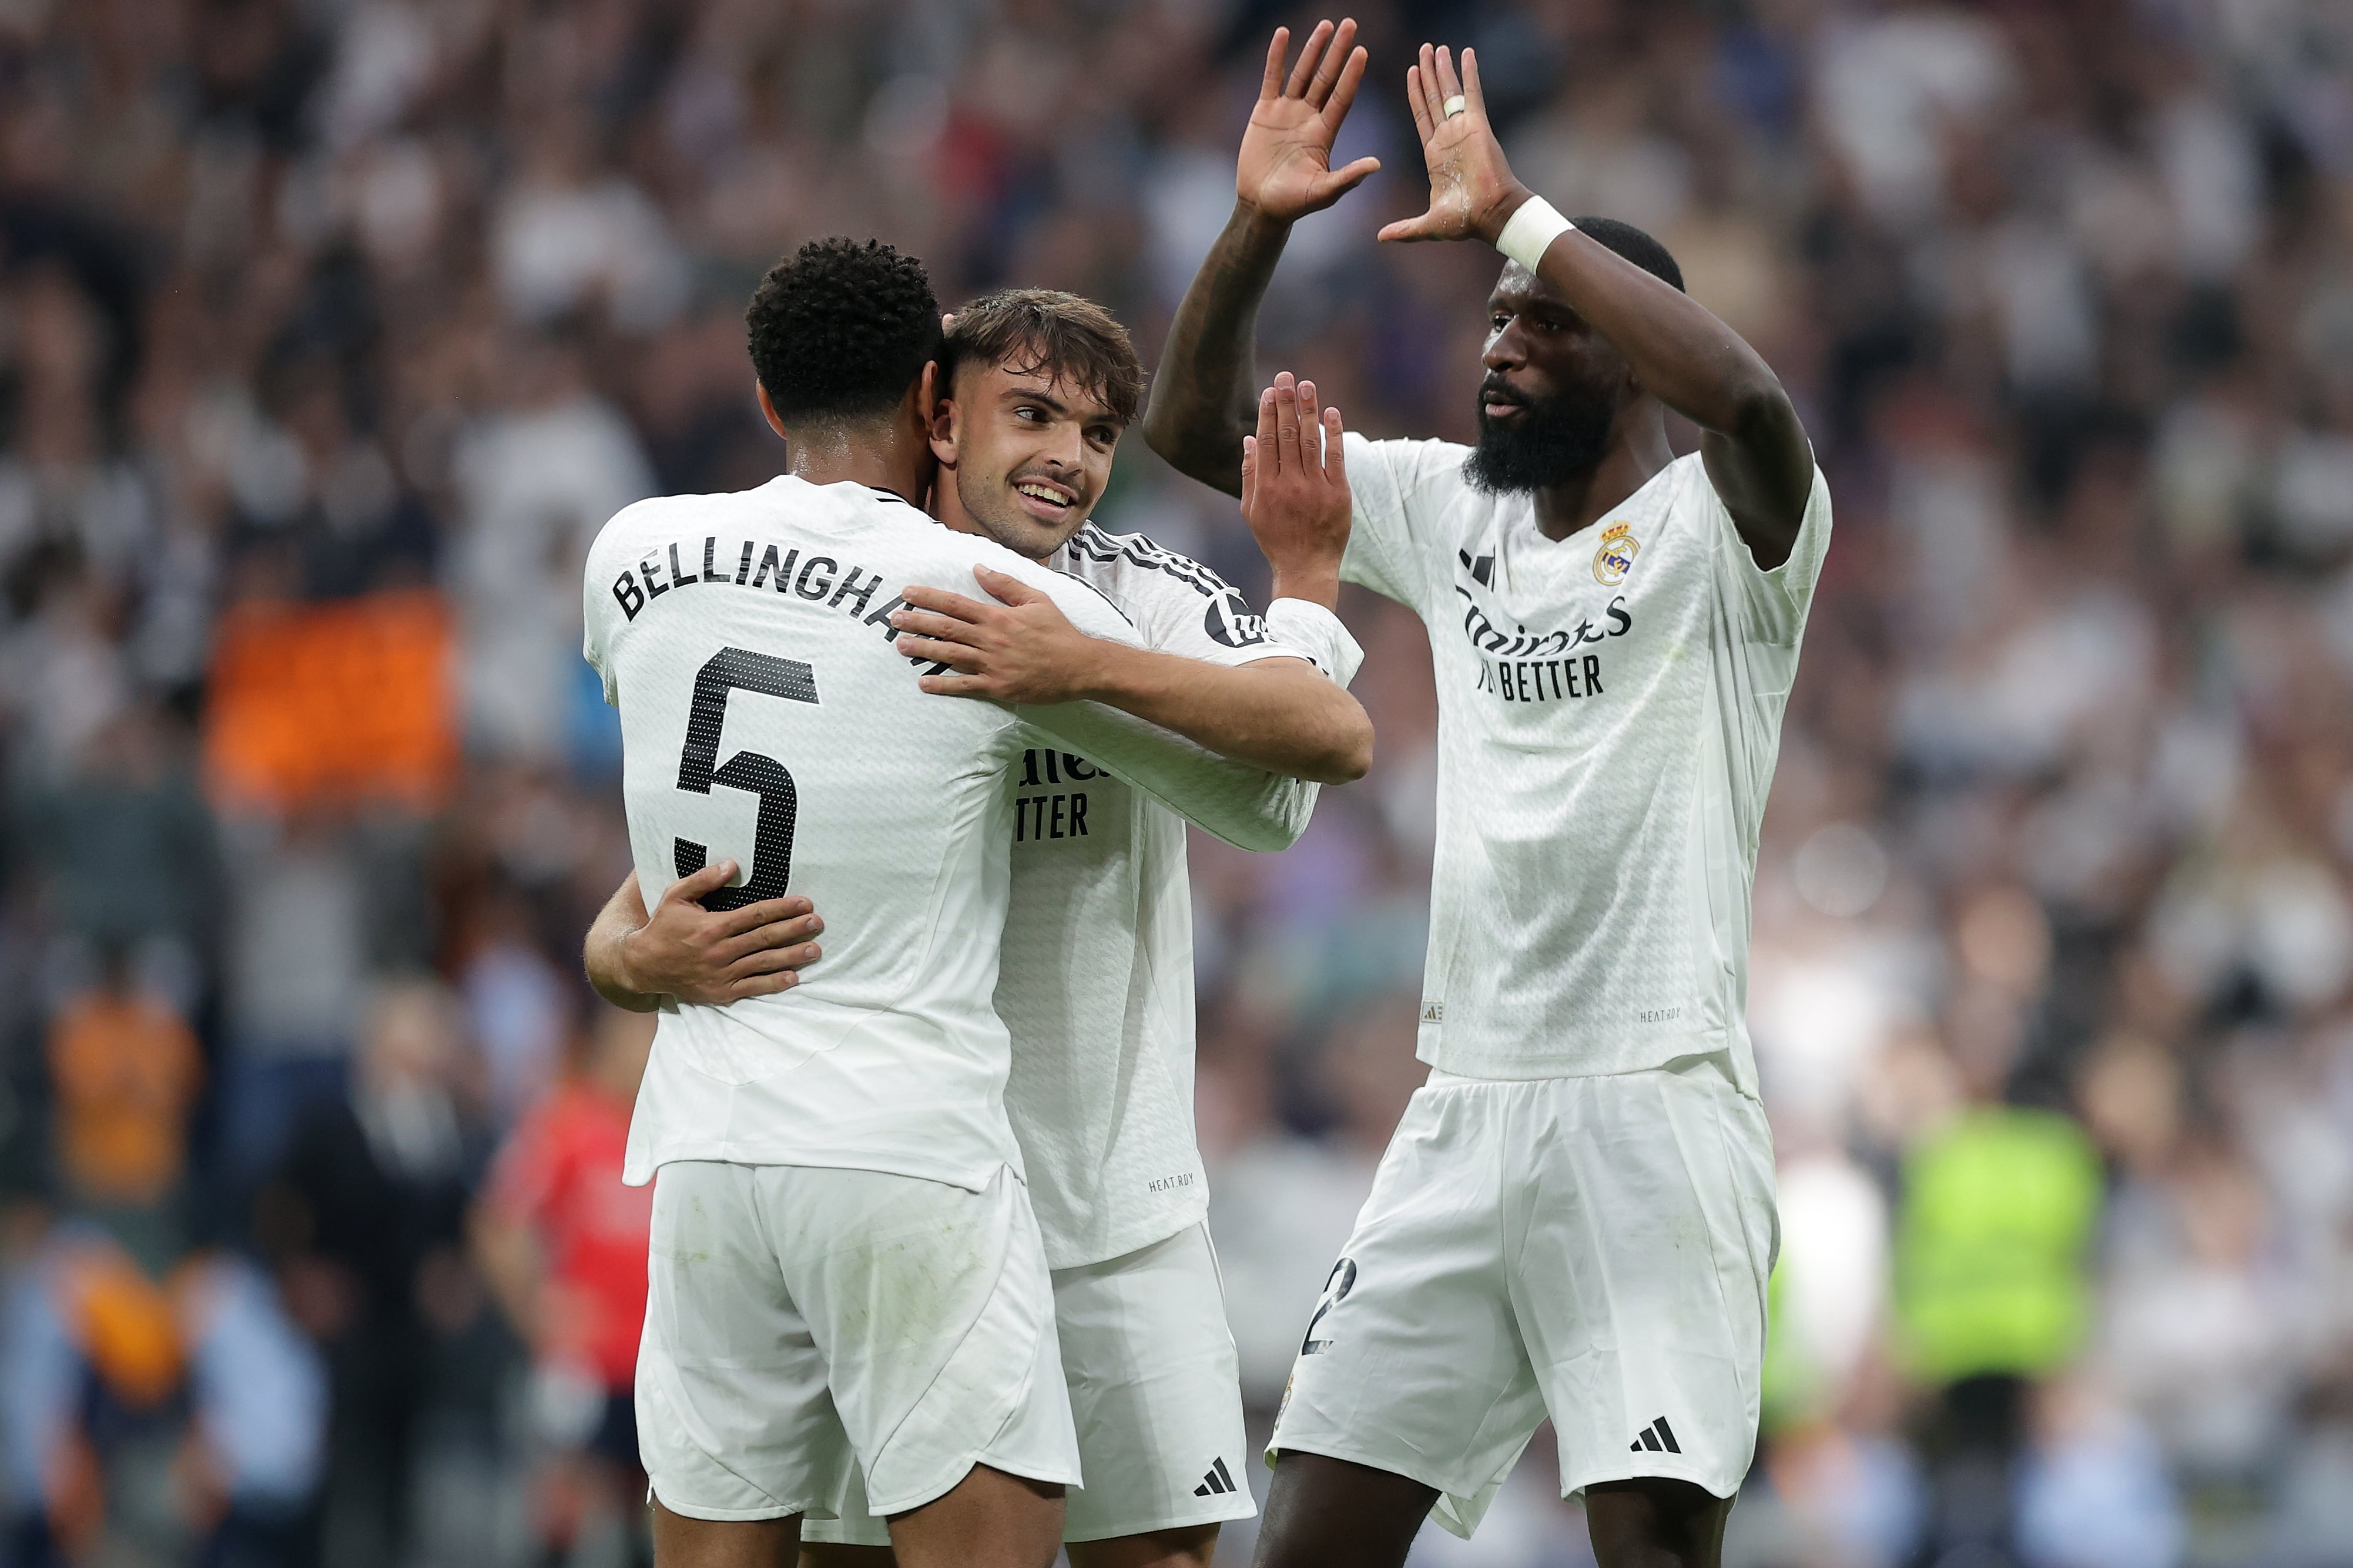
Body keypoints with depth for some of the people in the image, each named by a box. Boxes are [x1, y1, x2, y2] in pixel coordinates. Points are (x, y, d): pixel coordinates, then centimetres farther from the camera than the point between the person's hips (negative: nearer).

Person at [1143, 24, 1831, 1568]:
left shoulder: (1720, 529, -5)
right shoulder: (1450, 511, 14)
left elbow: (1749, 398, -28)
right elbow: (1196, 428, 17)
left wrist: (1516, 217, -23)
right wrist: (1258, 226, 1)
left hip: (1654, 1109, -6)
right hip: (1466, 1113, 6)